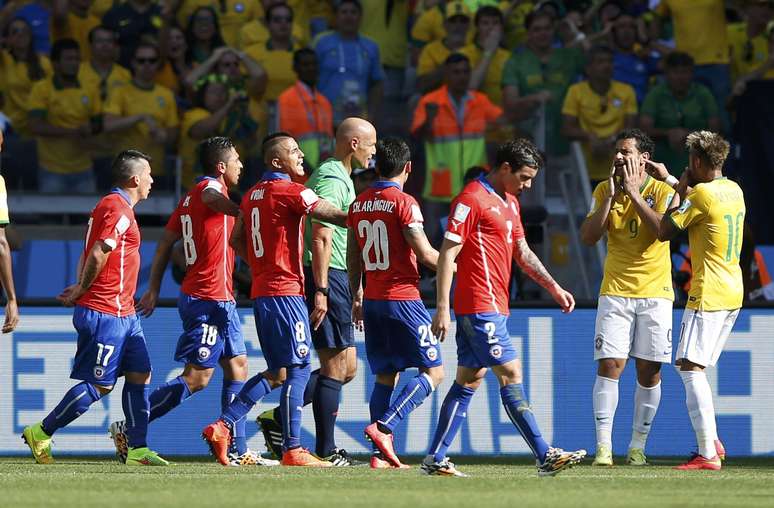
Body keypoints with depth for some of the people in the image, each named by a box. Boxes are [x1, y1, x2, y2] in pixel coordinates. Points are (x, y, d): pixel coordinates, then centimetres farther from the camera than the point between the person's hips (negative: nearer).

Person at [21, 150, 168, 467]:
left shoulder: (112, 206, 18)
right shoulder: (118, 210, -14)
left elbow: (89, 255, 18)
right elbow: (98, 254, -22)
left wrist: (80, 289, 4)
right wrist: (81, 291, -10)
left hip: (123, 313, 10)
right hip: (105, 313, -10)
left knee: (140, 375, 7)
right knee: (99, 384, -6)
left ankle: (137, 449, 7)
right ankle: (40, 434, 3)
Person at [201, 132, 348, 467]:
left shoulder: (252, 194, 14)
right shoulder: (291, 192, -11)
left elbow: (237, 240, 19)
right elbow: (334, 216, -11)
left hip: (261, 293, 9)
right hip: (286, 292, -9)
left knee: (276, 372, 13)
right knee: (297, 370, -6)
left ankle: (222, 426, 4)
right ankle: (292, 449, -8)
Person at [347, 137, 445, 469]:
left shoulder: (359, 205, 9)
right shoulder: (404, 204, -12)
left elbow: (353, 258, 15)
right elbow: (426, 255, -14)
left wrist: (356, 298, 24)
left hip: (372, 301, 7)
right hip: (403, 299, -7)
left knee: (384, 376, 12)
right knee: (433, 371, -1)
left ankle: (382, 454, 5)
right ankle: (384, 427, -18)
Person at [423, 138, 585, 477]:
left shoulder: (509, 203, 18)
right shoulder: (471, 200, -12)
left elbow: (522, 251, 25)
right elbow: (447, 253, -14)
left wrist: (553, 287, 17)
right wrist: (442, 308, -18)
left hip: (493, 306, 10)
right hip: (481, 306, -10)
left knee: (469, 379, 9)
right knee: (510, 374, -10)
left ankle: (436, 459, 10)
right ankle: (545, 456, -11)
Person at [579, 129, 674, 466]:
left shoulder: (662, 191, -3)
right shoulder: (604, 191, 5)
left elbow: (665, 229, -20)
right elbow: (588, 237, -3)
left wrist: (633, 192, -17)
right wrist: (611, 196, -10)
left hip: (655, 293, -1)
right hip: (615, 291, 1)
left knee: (649, 372, 1)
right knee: (609, 365, -9)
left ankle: (638, 445, 11)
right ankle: (603, 446, -9)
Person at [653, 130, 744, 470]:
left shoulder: (701, 194, -14)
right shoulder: (734, 190, 11)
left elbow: (664, 232, -7)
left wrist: (678, 193, 4)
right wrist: (669, 179, 39)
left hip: (707, 294, -9)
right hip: (733, 292, 9)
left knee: (690, 368, -9)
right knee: (695, 368, 18)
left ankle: (708, 454, -18)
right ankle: (712, 441, 13)